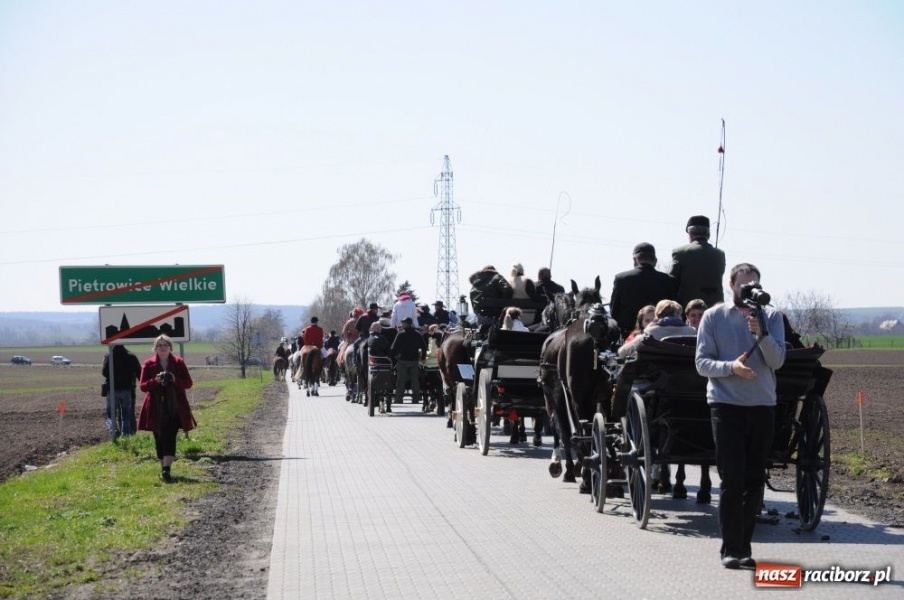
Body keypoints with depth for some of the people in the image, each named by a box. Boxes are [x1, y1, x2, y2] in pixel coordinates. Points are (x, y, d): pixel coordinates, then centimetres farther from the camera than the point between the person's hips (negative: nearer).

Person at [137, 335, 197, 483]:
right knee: (159, 438, 6)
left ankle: (166, 469, -20)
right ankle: (164, 467, 18)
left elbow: (189, 382, 3)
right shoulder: (149, 364, 3)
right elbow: (142, 386, 0)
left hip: (174, 407, -1)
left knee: (170, 437, -12)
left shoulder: (178, 363, 3)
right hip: (156, 408, 1)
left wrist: (175, 380, -16)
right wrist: (155, 381, -19)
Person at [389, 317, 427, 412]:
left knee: (400, 380, 2)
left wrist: (392, 356, -1)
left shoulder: (401, 334, -9)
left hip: (402, 360, -3)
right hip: (414, 360, 3)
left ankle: (398, 399, 0)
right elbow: (424, 347, 7)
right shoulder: (418, 334, 3)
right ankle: (416, 398, 10)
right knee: (415, 380, 10)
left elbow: (394, 348, -11)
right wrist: (423, 357, 17)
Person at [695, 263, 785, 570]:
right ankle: (731, 548, 0)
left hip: (762, 405, 3)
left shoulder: (771, 317, 6)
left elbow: (777, 360, -3)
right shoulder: (713, 317, 2)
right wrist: (731, 366, -20)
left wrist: (761, 334, -19)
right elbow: (702, 363, -3)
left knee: (754, 480, 7)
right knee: (732, 478, -7)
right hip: (726, 404, -3)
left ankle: (742, 545, 16)